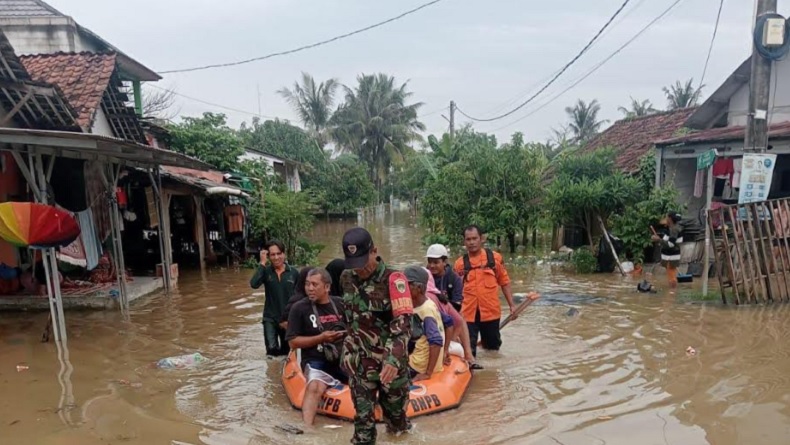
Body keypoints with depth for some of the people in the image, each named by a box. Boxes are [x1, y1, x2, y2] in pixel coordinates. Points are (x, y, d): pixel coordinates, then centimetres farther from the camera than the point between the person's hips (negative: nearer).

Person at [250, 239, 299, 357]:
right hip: (270, 318, -1)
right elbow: (254, 284, -25)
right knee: (272, 349, -15)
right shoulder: (266, 271, -6)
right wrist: (262, 263, -22)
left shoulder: (294, 272, -5)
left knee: (287, 351, 14)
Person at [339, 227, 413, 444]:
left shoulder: (393, 279, -17)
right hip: (359, 360, 3)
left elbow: (403, 322, -25)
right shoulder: (347, 278, 0)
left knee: (395, 407, 16)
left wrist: (394, 358, -37)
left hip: (391, 360, -3)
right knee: (362, 413, 11)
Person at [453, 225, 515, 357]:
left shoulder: (495, 257, -2)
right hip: (468, 314, 0)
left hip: (491, 312, 1)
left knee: (493, 347, 16)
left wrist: (511, 305, 3)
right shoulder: (460, 263, -2)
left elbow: (504, 282, 5)